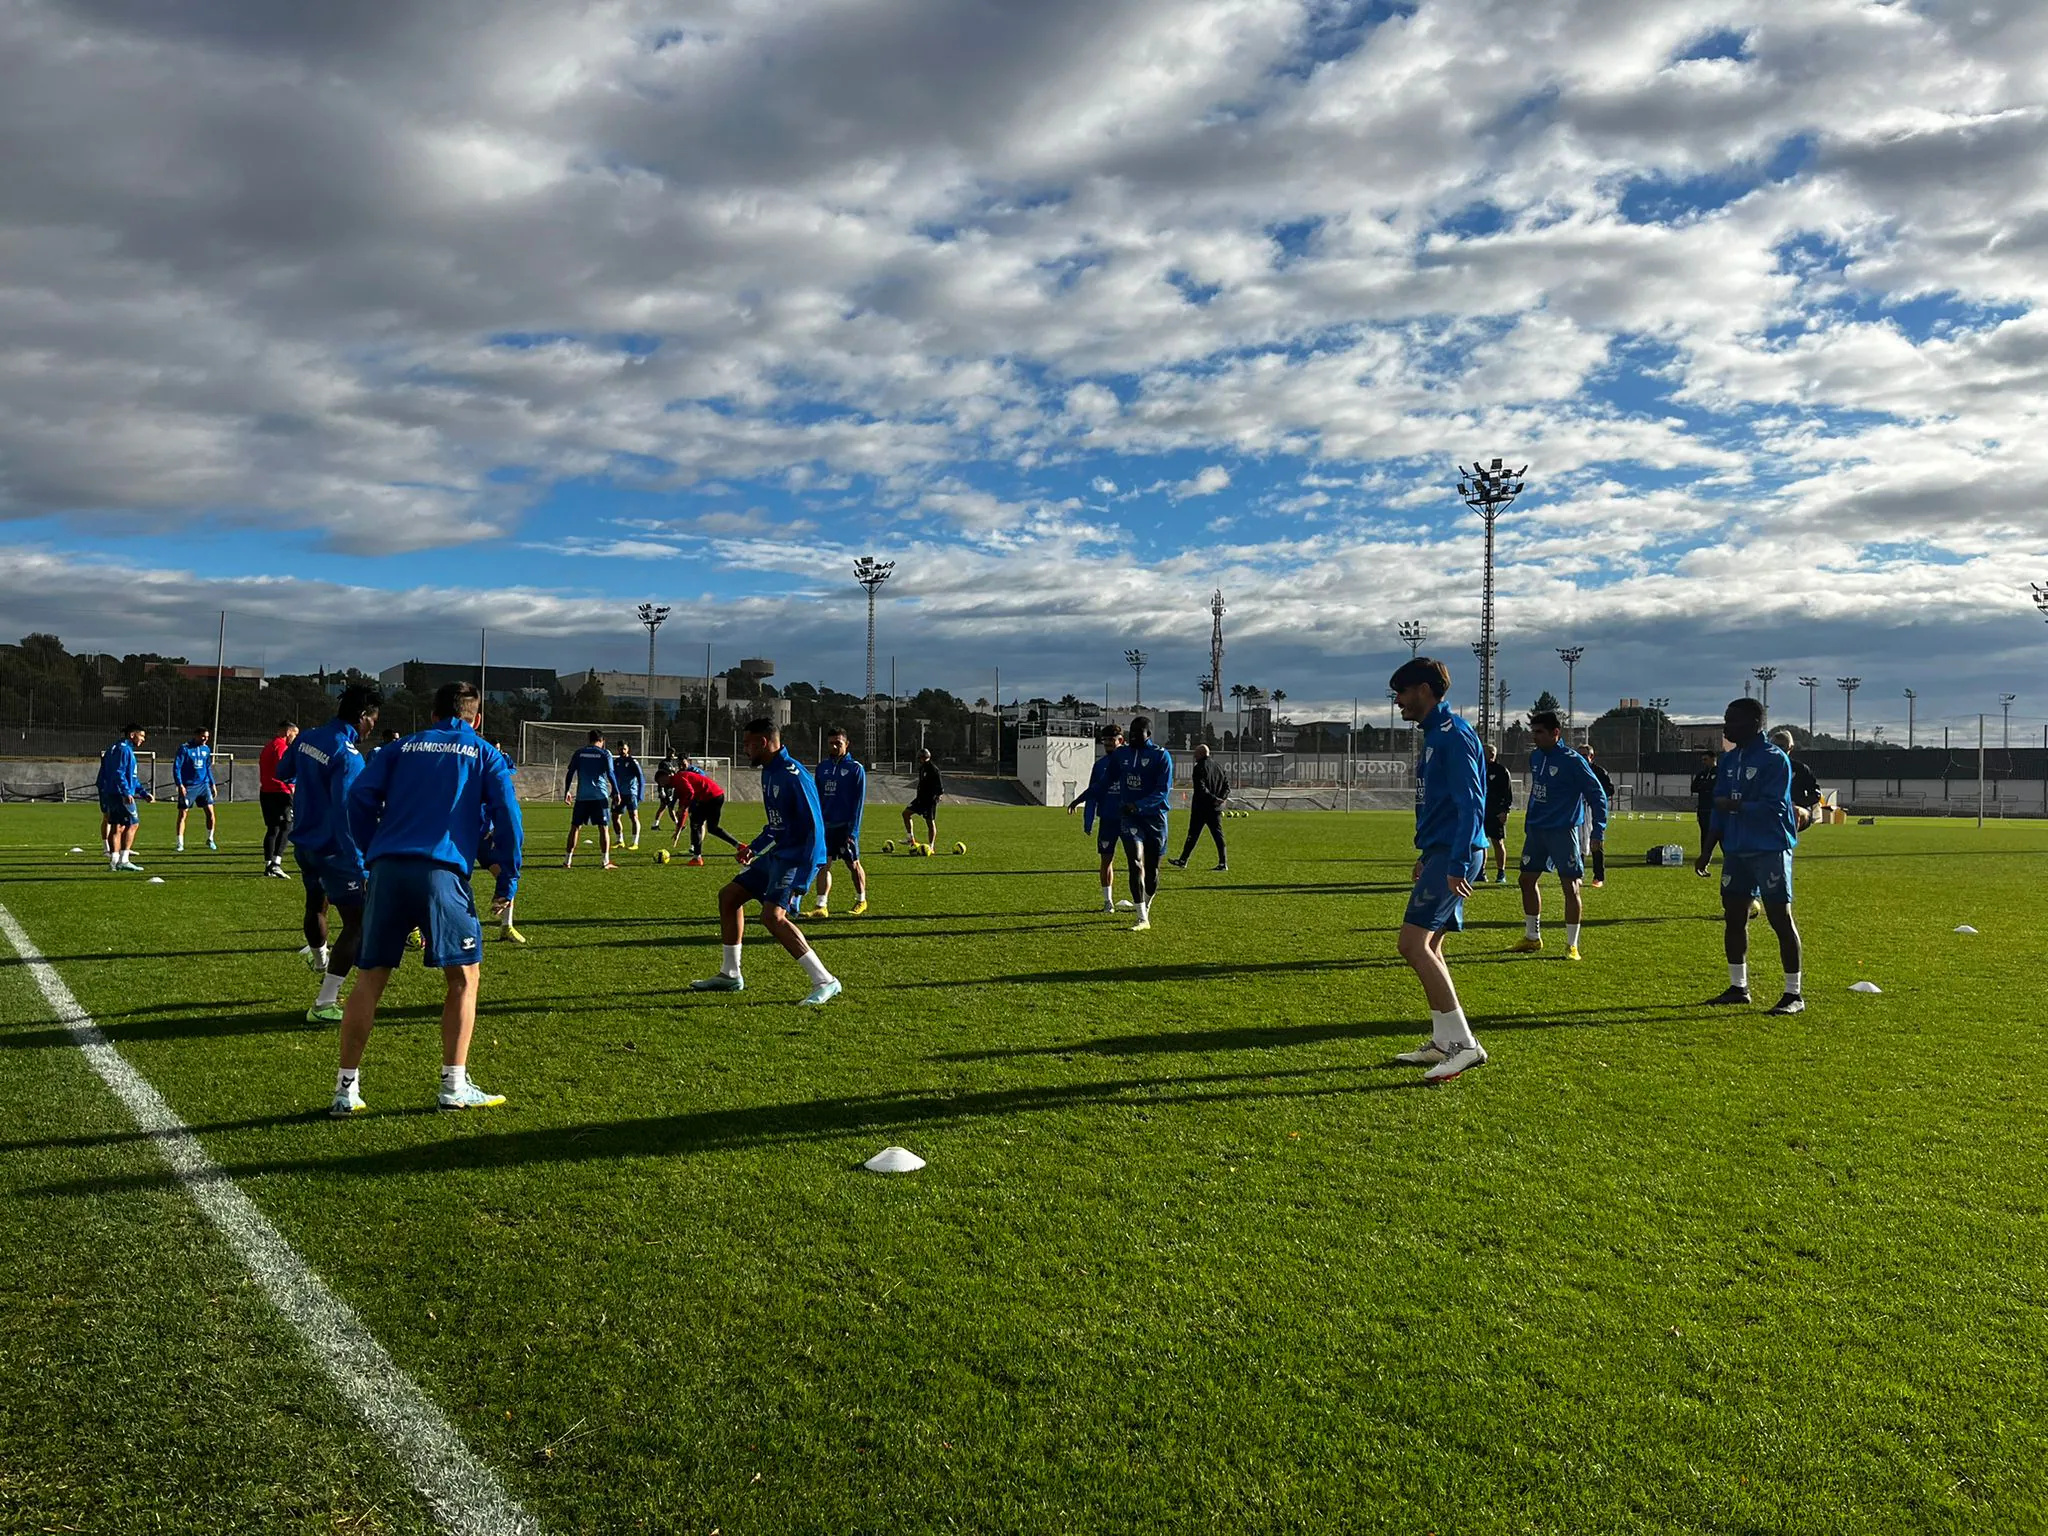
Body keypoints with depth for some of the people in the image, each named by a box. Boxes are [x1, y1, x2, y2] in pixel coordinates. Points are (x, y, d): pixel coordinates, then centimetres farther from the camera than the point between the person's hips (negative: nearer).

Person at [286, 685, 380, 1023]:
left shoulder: (307, 738, 2)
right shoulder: (348, 756, -22)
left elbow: (283, 771, 22)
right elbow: (344, 813, -28)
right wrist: (358, 864, -28)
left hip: (303, 842, 9)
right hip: (332, 851, -9)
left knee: (316, 905, 31)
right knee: (357, 923, -7)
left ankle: (319, 959, 57)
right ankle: (323, 1006, -11)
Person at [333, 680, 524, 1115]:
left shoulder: (403, 748, 21)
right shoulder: (484, 754, 15)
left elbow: (360, 796, 9)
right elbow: (507, 814, 1)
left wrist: (372, 855, 19)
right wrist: (509, 876, 8)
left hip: (387, 869, 3)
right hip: (441, 871, -3)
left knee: (372, 978, 9)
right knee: (464, 975, 9)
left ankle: (346, 1089, 8)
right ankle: (455, 1086, 8)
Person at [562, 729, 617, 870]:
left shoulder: (578, 753, 9)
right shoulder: (605, 754, 2)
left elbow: (570, 773, 6)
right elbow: (610, 774, -4)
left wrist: (567, 792, 12)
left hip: (582, 796, 2)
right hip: (600, 796, -2)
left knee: (575, 826, 8)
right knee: (604, 828, 1)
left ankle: (567, 860, 7)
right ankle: (606, 861, -5)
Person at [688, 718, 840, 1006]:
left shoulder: (793, 776, -20)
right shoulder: (768, 773, 11)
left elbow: (814, 829, -23)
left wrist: (801, 882, -27)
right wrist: (753, 848, 26)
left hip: (798, 858, -11)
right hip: (776, 854, 11)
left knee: (772, 916, -26)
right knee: (728, 895, 16)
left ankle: (825, 982, -20)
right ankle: (730, 976, 28)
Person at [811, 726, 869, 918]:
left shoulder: (855, 769, -4)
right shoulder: (822, 767, 10)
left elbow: (859, 801, -7)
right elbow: (817, 797, 14)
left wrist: (853, 830, -13)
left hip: (846, 826, -4)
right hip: (826, 825, 4)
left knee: (853, 864, 7)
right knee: (823, 864, -4)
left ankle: (861, 900, 25)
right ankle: (822, 906, -4)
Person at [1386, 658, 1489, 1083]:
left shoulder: (1454, 735, -13)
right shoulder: (1434, 734, 18)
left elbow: (1471, 804, -20)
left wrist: (1457, 863, -25)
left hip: (1453, 855, -11)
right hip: (1441, 853, 11)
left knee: (1413, 943, -15)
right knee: (1428, 946, 14)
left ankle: (1464, 1044, -13)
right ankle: (1443, 1042, 21)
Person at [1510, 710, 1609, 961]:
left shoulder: (1572, 761, -13)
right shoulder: (1535, 757, 8)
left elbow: (1597, 795, -11)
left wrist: (1598, 832, -15)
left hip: (1563, 830, -7)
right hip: (1535, 829, 7)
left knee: (1570, 886, -4)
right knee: (1527, 879, 11)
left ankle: (1572, 945, 6)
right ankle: (1532, 937, 25)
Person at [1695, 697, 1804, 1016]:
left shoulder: (1774, 759, -10)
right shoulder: (1729, 760, 12)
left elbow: (1773, 807, -19)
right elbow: (1718, 809, 14)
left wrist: (1735, 806, -15)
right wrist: (1706, 852, 12)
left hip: (1770, 851, -7)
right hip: (1736, 851, 7)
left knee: (1780, 918, -4)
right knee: (1733, 917, 9)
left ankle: (1794, 994, 2)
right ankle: (1738, 987, 21)